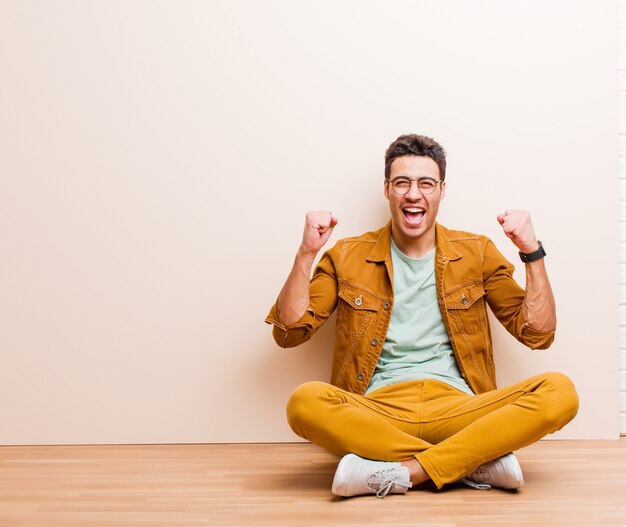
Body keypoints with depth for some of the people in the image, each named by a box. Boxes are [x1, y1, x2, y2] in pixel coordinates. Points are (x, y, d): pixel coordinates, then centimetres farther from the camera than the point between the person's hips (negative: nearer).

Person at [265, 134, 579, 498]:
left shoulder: (476, 252, 14)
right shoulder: (348, 257, 11)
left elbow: (538, 334, 10)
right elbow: (289, 332, 4)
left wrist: (532, 252, 0)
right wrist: (306, 253, -5)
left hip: (457, 410, 1)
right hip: (377, 410, -1)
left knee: (560, 392, -25)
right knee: (305, 401, -34)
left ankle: (400, 473, -25)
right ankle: (477, 462, -23)